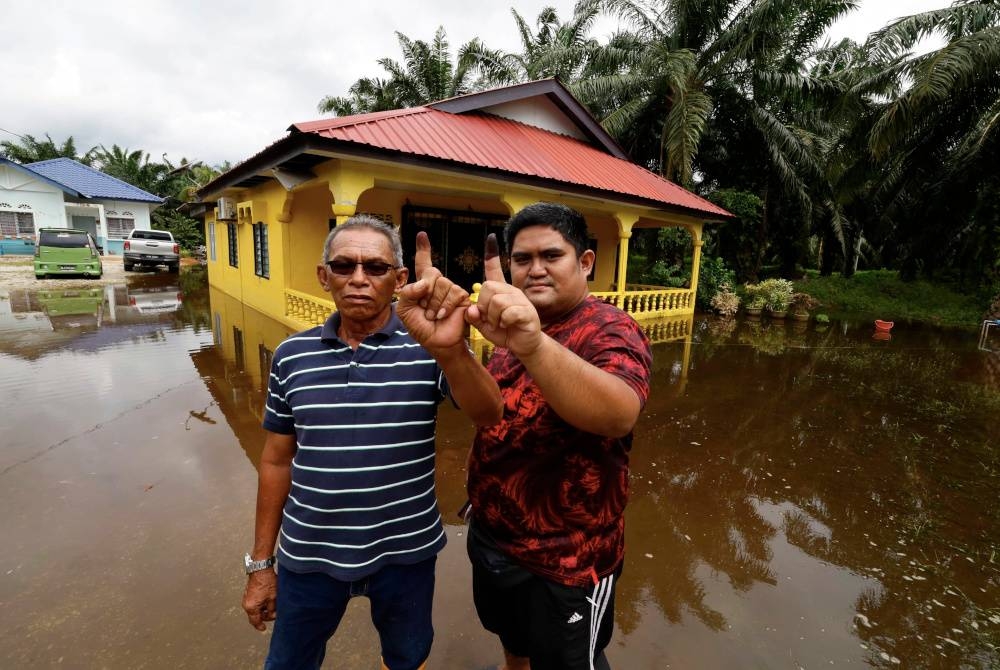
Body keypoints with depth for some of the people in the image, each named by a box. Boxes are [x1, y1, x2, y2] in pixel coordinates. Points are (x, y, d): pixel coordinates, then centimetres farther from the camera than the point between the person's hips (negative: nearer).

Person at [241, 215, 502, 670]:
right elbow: (278, 461, 3)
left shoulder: (426, 346, -13)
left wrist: (449, 349, -47)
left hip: (405, 550, -1)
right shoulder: (292, 356, -4)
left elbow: (487, 415, -28)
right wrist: (260, 562, 8)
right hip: (308, 554, 2)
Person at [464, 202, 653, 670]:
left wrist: (533, 345, -58)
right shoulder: (514, 329, 1)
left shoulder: (609, 329, -22)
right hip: (490, 537, 7)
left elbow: (620, 416, -45)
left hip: (565, 559, -6)